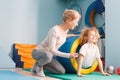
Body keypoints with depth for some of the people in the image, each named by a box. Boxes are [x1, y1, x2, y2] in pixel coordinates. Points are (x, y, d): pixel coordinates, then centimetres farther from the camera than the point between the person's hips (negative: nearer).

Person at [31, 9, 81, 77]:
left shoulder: (66, 30, -2)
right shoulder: (54, 30, -27)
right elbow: (51, 50, -27)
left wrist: (72, 35, 12)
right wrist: (68, 55, -28)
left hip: (48, 55, 8)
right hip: (38, 52, -8)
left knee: (62, 71, -6)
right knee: (48, 55, -42)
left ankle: (40, 64, 11)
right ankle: (37, 66, -9)